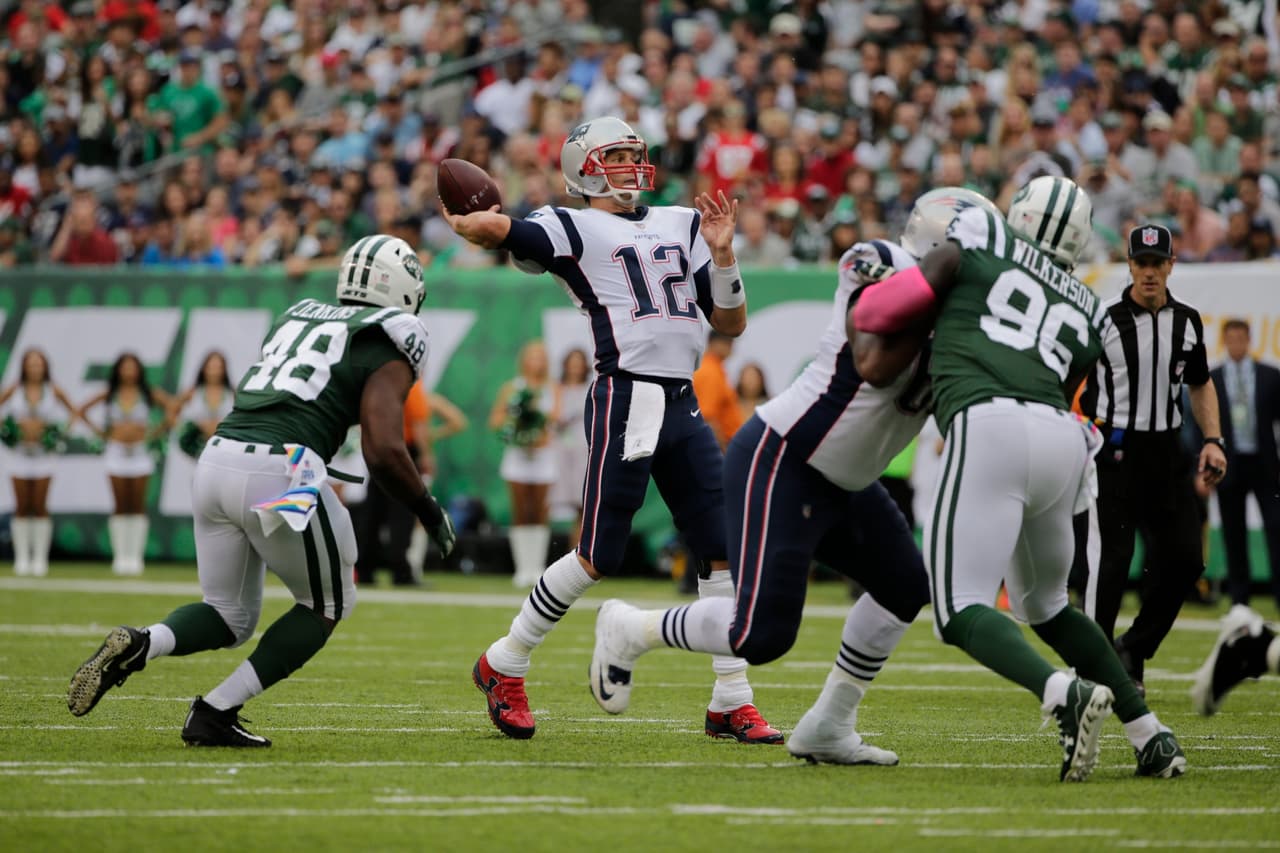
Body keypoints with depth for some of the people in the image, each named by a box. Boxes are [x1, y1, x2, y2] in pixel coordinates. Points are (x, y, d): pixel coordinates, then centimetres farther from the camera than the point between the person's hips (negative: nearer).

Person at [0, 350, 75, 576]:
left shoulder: (53, 391, 0)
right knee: (22, 508, 2)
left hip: (43, 455, -1)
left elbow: (73, 413, 9)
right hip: (20, 454, 1)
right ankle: (22, 559, 7)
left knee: (40, 507, -1)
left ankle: (40, 559, 4)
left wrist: (58, 433, 0)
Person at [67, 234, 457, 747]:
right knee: (326, 606, 18)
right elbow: (383, 452, -7)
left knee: (229, 617, 22)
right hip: (281, 470, -6)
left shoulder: (297, 317, 26)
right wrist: (431, 514, 7)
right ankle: (216, 714, 6)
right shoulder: (388, 349, 4)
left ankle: (135, 646, -8)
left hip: (217, 457, 6)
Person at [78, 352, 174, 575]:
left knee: (138, 505, -2)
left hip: (140, 451, -1)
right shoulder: (109, 395, 5)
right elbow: (81, 411, 12)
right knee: (120, 506, 0)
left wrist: (158, 431, 3)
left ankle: (136, 556, 0)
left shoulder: (149, 394, 2)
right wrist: (99, 432, 6)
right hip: (116, 451, 1)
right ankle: (120, 555, 2)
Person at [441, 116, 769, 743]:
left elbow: (731, 324, 15)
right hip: (625, 400, -6)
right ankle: (503, 666, 13)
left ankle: (731, 703, 6)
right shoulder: (573, 230, -1)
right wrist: (464, 222, -1)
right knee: (598, 558, -5)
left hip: (683, 406, 6)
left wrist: (721, 253, 4)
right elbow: (488, 228, -18)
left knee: (724, 550, 0)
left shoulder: (680, 226, 19)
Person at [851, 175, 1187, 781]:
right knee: (1044, 605, 25)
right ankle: (1151, 736, 18)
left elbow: (876, 314, 13)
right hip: (1062, 437, 6)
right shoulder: (1088, 314, 28)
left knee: (963, 610, -6)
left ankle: (1065, 695, -31)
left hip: (990, 429, -6)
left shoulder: (975, 244, 16)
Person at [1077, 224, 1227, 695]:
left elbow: (1200, 385, 21)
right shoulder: (1103, 319, -8)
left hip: (1166, 449, 5)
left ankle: (1133, 650, 20)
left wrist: (1212, 440, 9)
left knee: (1183, 559, 2)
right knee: (1111, 559, -10)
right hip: (1114, 451, -5)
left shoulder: (1187, 321, 8)